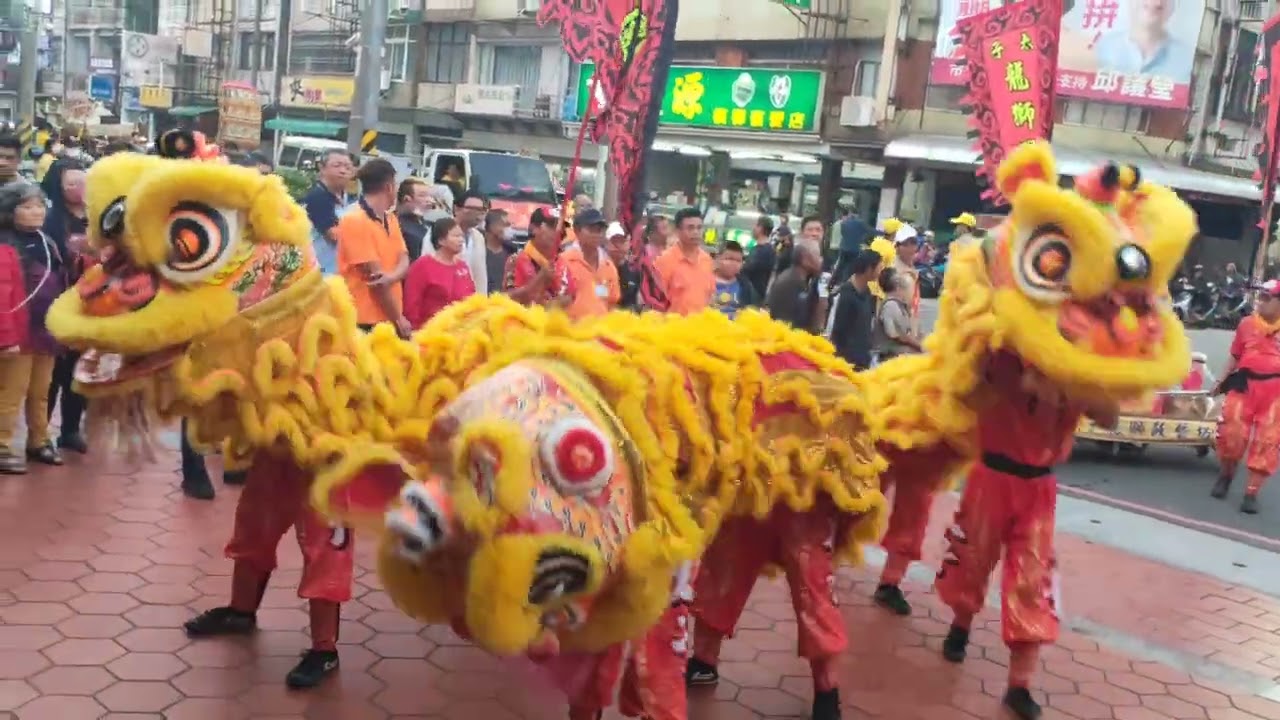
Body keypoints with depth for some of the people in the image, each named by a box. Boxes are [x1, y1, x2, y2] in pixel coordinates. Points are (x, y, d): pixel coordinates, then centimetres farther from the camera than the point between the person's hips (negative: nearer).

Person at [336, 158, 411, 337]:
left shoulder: (391, 219, 15)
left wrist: (391, 277, -19)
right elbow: (374, 275, -13)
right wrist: (397, 318, -10)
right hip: (364, 321, -8)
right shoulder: (355, 221, -11)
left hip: (390, 319, 8)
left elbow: (404, 262, 5)